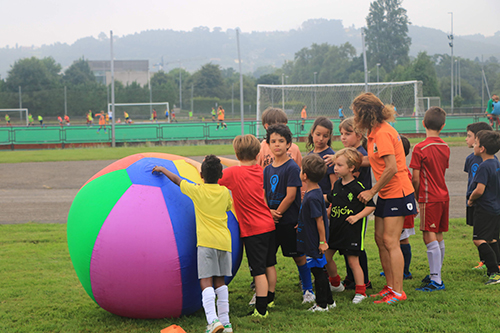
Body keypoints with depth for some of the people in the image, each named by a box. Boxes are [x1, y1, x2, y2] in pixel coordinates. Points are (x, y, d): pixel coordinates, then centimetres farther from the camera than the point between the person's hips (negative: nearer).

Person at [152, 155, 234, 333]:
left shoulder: (197, 191, 0)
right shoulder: (225, 192, 9)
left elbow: (177, 180, 15)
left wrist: (162, 169, 32)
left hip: (206, 241, -4)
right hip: (224, 240, 4)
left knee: (206, 281, -8)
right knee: (219, 280, 13)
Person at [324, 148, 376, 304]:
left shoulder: (358, 187, -14)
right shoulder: (337, 184, 7)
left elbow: (371, 206, -12)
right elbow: (329, 198, 25)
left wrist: (357, 216, -20)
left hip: (352, 229, -7)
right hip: (335, 227, 7)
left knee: (353, 260, -2)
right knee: (326, 257, 9)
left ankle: (360, 291, 10)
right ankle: (336, 283, 31)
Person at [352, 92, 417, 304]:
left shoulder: (383, 133, -19)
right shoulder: (376, 131, 11)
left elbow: (392, 168, -24)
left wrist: (372, 191, -16)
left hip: (397, 193, -10)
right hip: (385, 194, 10)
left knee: (390, 241, -9)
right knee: (380, 239, 10)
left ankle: (398, 292, -4)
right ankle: (390, 286, 17)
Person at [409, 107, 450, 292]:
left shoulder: (420, 148, -13)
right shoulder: (445, 147, 7)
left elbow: (416, 178, -12)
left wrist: (416, 198, 4)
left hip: (429, 198, -7)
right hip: (443, 196, 7)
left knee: (430, 237, -8)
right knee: (439, 236, 14)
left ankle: (436, 280, -11)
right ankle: (436, 275, 24)